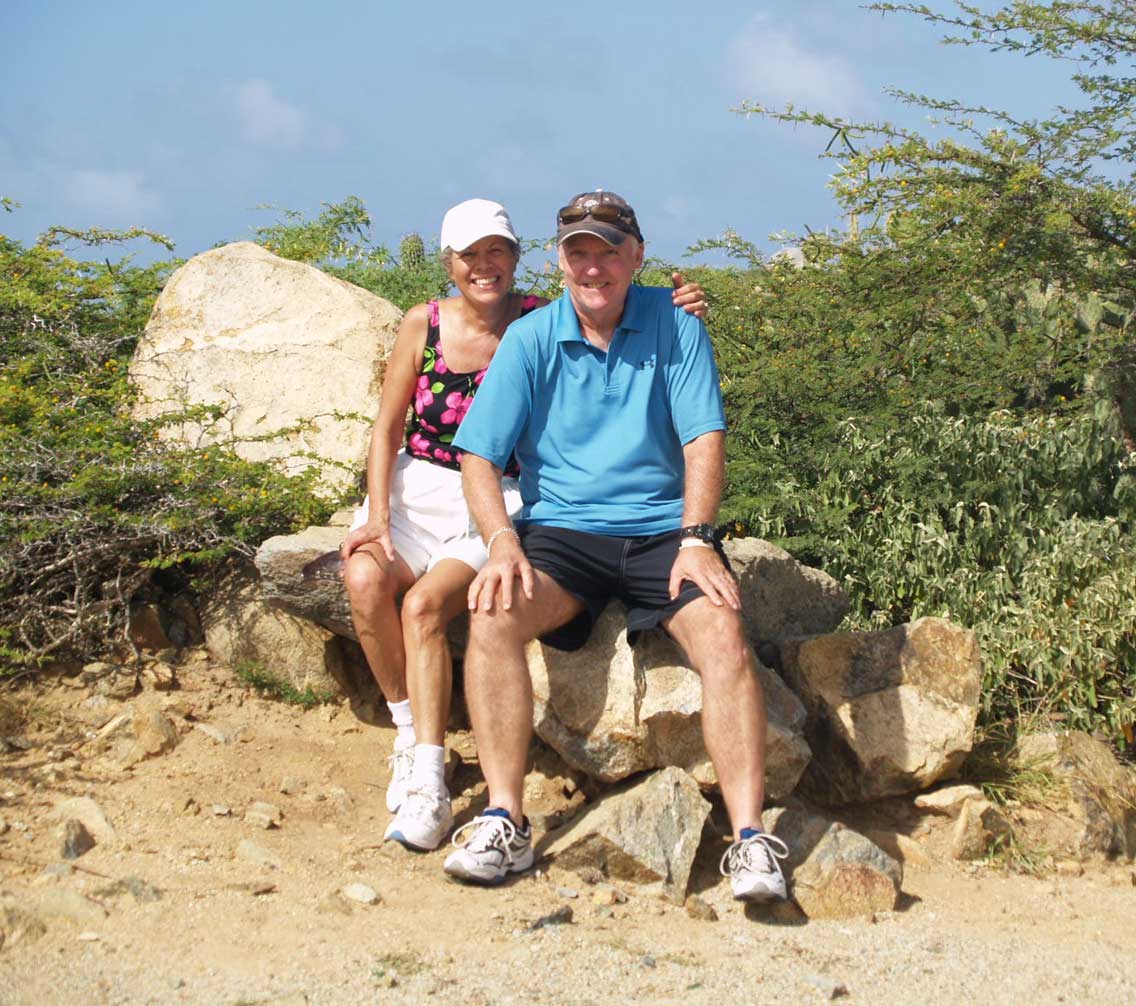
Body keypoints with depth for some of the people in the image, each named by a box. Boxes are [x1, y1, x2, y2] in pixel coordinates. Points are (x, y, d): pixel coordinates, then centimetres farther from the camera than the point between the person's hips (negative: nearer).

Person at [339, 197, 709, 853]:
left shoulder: (539, 323, -4)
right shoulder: (424, 325, 2)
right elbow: (388, 431, 5)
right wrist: (378, 517, -7)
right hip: (417, 487, 3)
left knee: (425, 603, -28)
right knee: (365, 579, -27)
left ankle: (428, 783, -26)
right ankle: (412, 734, -10)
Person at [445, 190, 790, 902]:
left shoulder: (675, 327, 5)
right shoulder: (530, 341, 5)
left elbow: (704, 439, -2)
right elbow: (479, 455, 1)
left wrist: (695, 538, -16)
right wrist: (502, 541, -17)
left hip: (663, 531, 0)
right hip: (560, 531, 1)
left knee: (723, 635, -28)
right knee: (493, 618, -29)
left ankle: (751, 839, -30)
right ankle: (505, 824, -25)